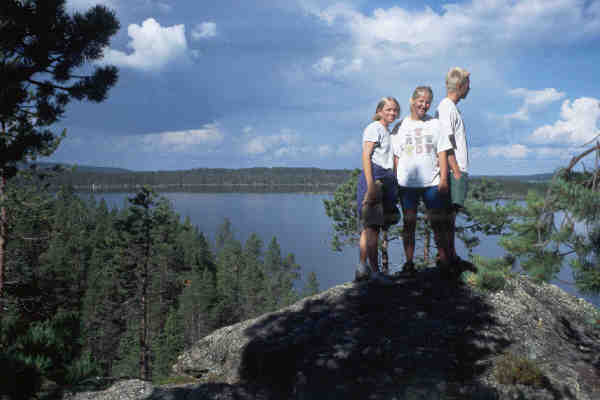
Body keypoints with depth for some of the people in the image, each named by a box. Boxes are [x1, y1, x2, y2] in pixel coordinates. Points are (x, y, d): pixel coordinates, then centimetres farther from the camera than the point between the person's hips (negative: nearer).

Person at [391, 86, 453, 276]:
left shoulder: (435, 124, 10)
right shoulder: (400, 126, 9)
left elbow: (442, 153, 5)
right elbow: (396, 157, 7)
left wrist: (443, 178, -4)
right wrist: (395, 180, -1)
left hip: (432, 182, 0)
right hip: (407, 182, 0)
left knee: (438, 222, 0)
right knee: (408, 223, 3)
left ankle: (444, 261, 4)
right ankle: (409, 262, 8)